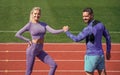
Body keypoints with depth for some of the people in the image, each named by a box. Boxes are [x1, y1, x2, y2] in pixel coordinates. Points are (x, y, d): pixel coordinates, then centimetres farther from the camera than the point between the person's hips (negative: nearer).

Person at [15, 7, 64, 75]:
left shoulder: (44, 24, 7)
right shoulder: (30, 25, -5)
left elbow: (53, 31, -7)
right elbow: (17, 34, -7)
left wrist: (63, 30, -20)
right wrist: (28, 41, -6)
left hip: (40, 51, 5)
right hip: (32, 49, -5)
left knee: (54, 65, -5)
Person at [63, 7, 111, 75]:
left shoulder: (89, 29, -19)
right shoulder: (100, 24, 4)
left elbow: (77, 39, -15)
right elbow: (108, 37, 12)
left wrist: (67, 31, -2)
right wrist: (108, 52, 20)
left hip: (91, 56, -7)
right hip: (101, 54, 7)